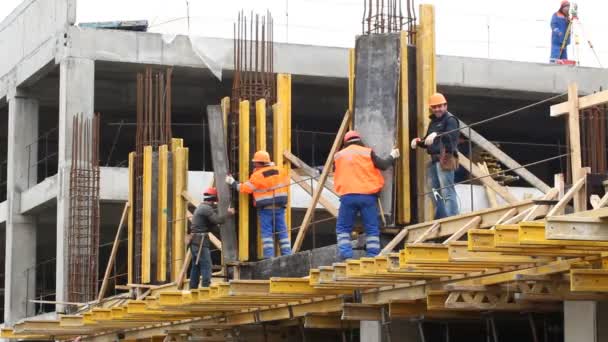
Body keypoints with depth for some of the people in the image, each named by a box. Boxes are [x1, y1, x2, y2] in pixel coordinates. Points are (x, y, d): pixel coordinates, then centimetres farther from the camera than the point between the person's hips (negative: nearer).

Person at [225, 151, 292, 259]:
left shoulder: (257, 176, -11)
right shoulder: (279, 171, 5)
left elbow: (245, 188, -6)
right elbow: (286, 182, 20)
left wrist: (233, 183, 7)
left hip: (265, 209, -4)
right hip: (279, 207, 4)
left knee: (267, 232, 0)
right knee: (282, 231, 7)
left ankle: (269, 256, -6)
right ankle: (287, 254, 4)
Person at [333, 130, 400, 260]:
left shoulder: (338, 155, 14)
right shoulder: (367, 152, 6)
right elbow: (383, 165, 7)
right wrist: (392, 156, 25)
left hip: (347, 196, 1)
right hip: (367, 195, -1)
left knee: (343, 228, 8)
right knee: (372, 229, 6)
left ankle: (346, 257, -8)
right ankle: (373, 257, -1)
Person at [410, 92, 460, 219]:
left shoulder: (450, 120, -4)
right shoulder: (433, 121, 23)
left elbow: (451, 136, -23)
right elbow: (428, 141, 25)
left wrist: (436, 135, -40)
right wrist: (418, 142, 4)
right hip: (434, 160, 9)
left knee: (447, 191, -15)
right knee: (434, 192, 13)